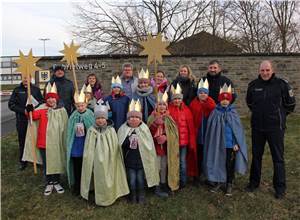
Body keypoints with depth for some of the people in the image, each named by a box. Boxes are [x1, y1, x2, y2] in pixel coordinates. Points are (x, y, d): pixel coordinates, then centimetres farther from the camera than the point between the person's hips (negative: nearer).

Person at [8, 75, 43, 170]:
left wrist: (35, 109, -13)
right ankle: (22, 161, 19)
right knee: (22, 141, 7)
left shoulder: (36, 89, 6)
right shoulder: (17, 90, 4)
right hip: (21, 121, 0)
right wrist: (23, 111, -14)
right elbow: (11, 104, -1)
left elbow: (42, 101, 7)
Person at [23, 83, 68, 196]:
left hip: (57, 142, 1)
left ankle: (56, 182, 30)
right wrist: (30, 111, -40)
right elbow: (34, 116, -18)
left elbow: (65, 127, 5)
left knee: (57, 162, 12)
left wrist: (65, 141, 6)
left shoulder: (62, 111, 1)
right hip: (43, 142, -1)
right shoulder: (42, 109, -2)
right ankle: (49, 183, 27)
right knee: (46, 163, 10)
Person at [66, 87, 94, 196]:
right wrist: (69, 145, -1)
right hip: (75, 147, 1)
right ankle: (77, 187, 28)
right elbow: (70, 132, 2)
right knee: (77, 168, 12)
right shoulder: (73, 116, -3)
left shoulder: (90, 115, -8)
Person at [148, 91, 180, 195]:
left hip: (165, 146, 3)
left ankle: (164, 185, 29)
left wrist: (165, 137, -18)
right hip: (155, 146, -3)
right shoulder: (153, 117, -4)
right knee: (157, 167, 2)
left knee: (164, 167, 13)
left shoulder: (168, 118, 3)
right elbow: (149, 131, -13)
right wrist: (156, 123, -28)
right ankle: (157, 187, 16)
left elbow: (174, 131, -2)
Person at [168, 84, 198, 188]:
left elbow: (191, 127, 0)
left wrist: (192, 142, -2)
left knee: (182, 161, 8)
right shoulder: (168, 110, -3)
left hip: (184, 140, 0)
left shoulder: (186, 110, -1)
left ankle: (183, 182, 24)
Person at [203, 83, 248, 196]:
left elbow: (238, 129, -3)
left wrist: (236, 143, -8)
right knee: (218, 162, 11)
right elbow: (210, 129, 2)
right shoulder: (215, 112, -2)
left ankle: (229, 184, 24)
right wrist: (211, 143, 2)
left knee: (229, 163, 8)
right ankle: (219, 182, 29)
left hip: (230, 143, -1)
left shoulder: (233, 112, -3)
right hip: (217, 143, 1)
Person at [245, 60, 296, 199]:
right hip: (257, 127, 3)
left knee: (278, 157, 5)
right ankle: (254, 182, 29)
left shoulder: (281, 84, -8)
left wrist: (280, 115, 7)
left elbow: (290, 104, 2)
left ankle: (280, 187, 19)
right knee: (256, 155, 14)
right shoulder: (253, 85, 1)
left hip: (275, 127, -3)